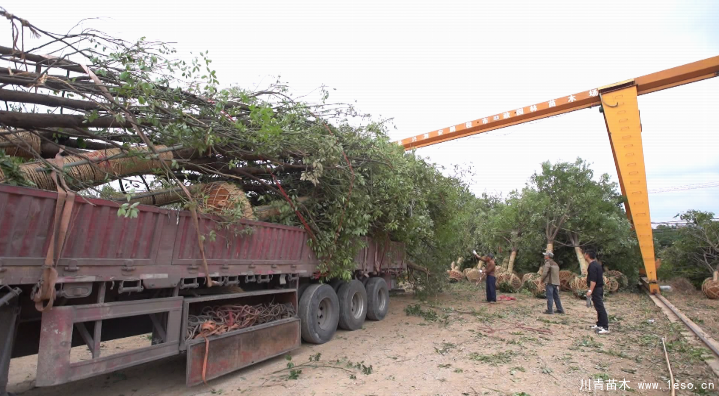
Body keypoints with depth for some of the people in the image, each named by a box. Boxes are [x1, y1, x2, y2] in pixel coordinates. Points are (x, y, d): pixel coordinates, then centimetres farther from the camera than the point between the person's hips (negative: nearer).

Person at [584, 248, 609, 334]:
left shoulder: (592, 266, -19)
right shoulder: (597, 264, 13)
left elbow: (593, 280, -25)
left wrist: (590, 290, -25)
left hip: (596, 289, -11)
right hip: (600, 288, 11)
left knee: (600, 308, -9)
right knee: (599, 307, 16)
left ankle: (605, 328, -9)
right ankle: (599, 325, 25)